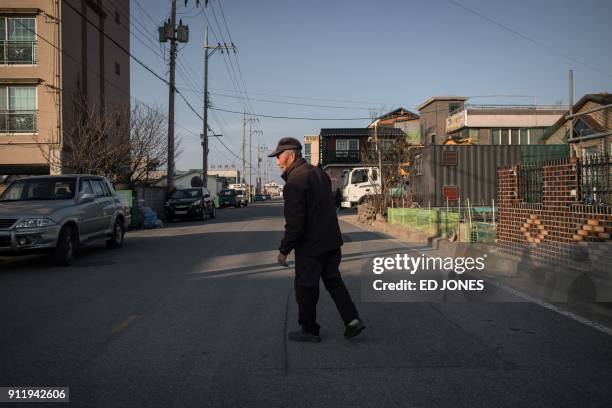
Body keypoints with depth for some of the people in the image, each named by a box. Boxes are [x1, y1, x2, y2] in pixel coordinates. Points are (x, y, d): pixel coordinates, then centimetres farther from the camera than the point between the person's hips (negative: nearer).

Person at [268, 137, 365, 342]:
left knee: (306, 288, 7)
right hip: (332, 241, 8)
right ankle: (352, 320, 13)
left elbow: (295, 223, -22)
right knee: (333, 280, 18)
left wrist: (284, 249, -13)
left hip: (310, 246, -8)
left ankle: (309, 330, 19)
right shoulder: (319, 173, 8)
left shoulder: (294, 182, -20)